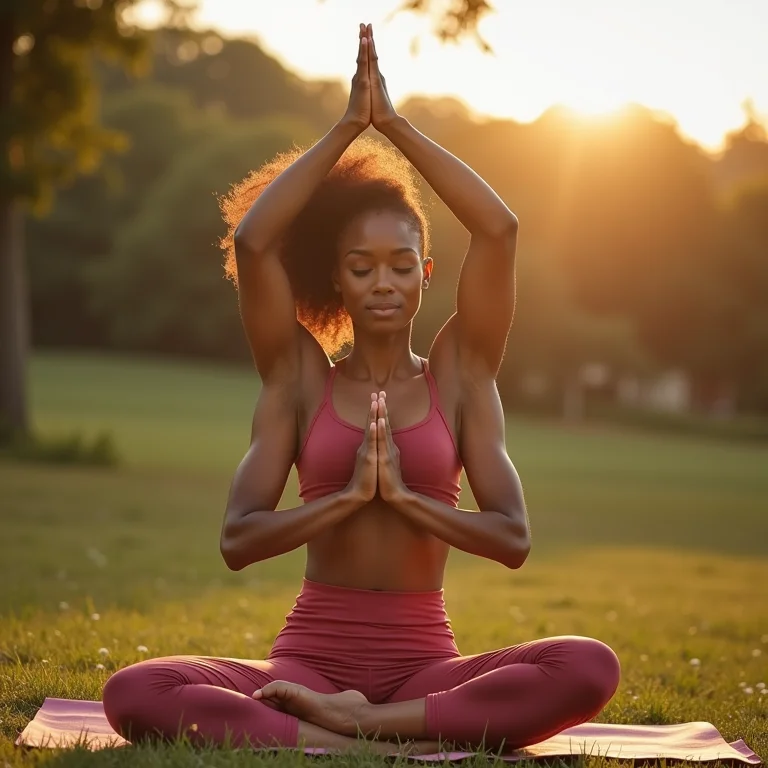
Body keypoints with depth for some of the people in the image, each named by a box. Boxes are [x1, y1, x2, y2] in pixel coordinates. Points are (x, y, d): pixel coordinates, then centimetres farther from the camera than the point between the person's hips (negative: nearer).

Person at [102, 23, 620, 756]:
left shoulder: (458, 375, 7)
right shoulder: (299, 376, 7)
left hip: (425, 664, 0)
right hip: (309, 657, 0)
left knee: (589, 667, -29)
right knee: (133, 693, -28)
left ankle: (349, 723, -26)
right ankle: (387, 744, -31)